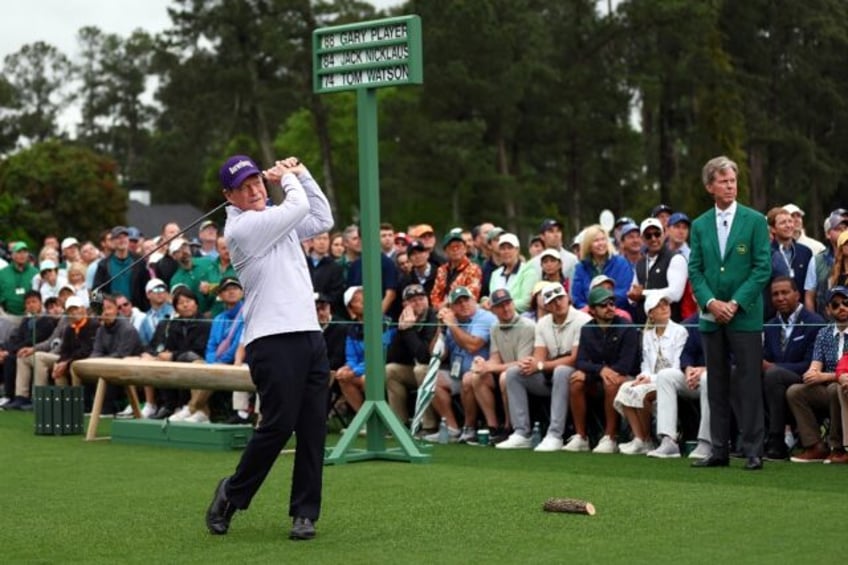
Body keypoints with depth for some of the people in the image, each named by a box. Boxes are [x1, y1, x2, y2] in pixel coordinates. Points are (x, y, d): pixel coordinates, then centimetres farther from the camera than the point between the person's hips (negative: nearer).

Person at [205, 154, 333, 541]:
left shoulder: (277, 221, 20)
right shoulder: (242, 227, -7)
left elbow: (322, 219, 27)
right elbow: (300, 207, -9)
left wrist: (302, 174, 23)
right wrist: (288, 178, 10)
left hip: (310, 335, 8)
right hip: (272, 340, -8)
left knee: (313, 427, 3)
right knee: (279, 424, -11)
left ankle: (304, 513, 8)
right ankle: (233, 493, 9)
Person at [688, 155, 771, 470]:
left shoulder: (755, 221, -1)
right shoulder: (700, 225, 9)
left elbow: (763, 268, -5)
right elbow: (695, 270, 6)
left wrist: (736, 303, -12)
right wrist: (711, 302, -10)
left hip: (745, 316, -3)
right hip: (711, 317, 3)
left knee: (748, 384, -3)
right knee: (717, 385, 8)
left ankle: (753, 450, 1)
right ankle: (719, 451, 13)